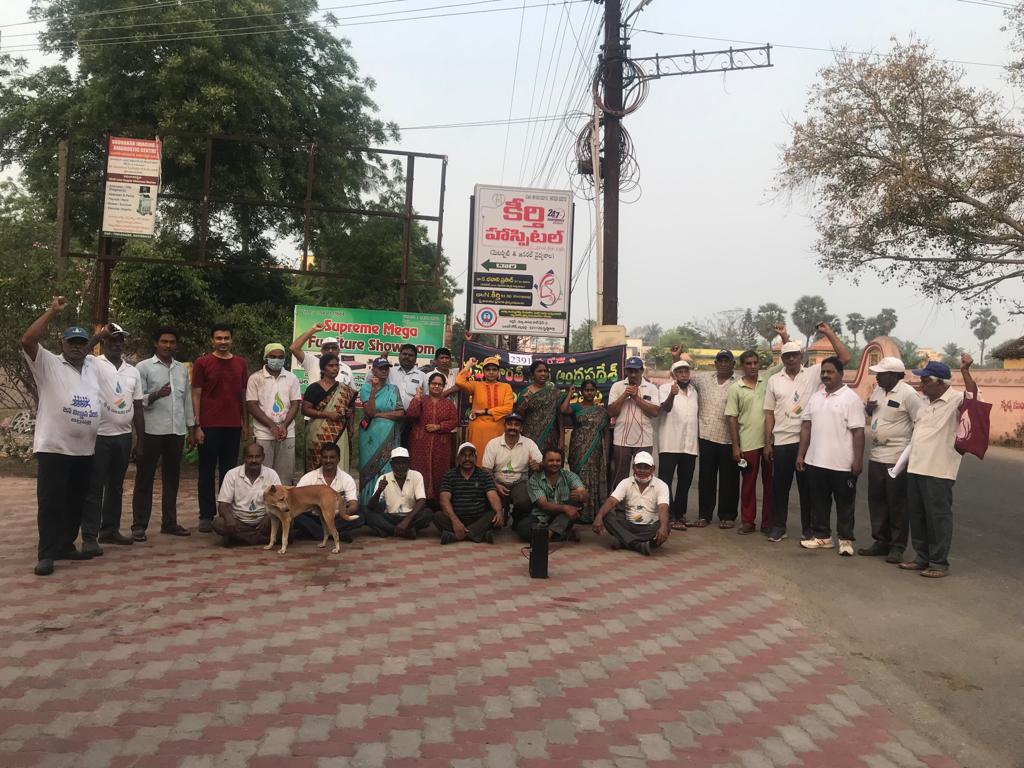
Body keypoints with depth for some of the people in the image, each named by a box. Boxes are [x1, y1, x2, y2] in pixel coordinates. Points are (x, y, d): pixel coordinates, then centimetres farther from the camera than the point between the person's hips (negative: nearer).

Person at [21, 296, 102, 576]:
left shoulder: (93, 365, 14)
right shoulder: (48, 364, -1)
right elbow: (27, 340, -16)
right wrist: (52, 312, -16)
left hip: (84, 451, 6)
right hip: (53, 448, -6)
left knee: (75, 503, 13)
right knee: (51, 503, -2)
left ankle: (66, 546, 24)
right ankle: (46, 554, 2)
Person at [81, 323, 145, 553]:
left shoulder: (132, 371, 11)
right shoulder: (94, 365, -3)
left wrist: (141, 440, 10)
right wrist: (97, 336, -22)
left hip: (124, 436, 5)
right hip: (99, 436, -5)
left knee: (116, 486, 13)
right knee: (94, 487, -3)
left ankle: (110, 530, 23)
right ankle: (89, 537, 0)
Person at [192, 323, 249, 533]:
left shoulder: (240, 363, 10)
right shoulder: (202, 363, 0)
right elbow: (196, 395, -2)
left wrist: (245, 423, 10)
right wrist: (197, 425, -7)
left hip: (233, 426, 3)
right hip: (209, 426, -3)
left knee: (230, 471, 8)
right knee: (207, 472, 4)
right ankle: (206, 516, 10)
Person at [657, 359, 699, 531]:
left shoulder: (694, 391, 15)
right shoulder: (665, 388, -4)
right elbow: (666, 407, -22)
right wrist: (672, 394, -43)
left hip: (690, 445, 6)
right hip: (670, 444, -6)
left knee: (685, 483, 12)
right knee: (665, 482, -6)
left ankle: (679, 514, 23)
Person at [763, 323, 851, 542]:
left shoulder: (814, 373, 1)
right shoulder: (774, 380, 6)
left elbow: (844, 358, -6)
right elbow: (769, 414, 7)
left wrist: (829, 333, -10)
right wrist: (767, 443, 4)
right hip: (782, 442, 1)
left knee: (807, 487, 8)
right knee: (780, 486, 7)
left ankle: (808, 529, 19)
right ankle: (778, 527, 19)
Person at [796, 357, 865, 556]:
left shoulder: (851, 398, -8)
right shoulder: (815, 397, 10)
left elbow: (858, 431, -11)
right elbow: (806, 427, 12)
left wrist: (858, 460, -15)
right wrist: (801, 454, 8)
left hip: (842, 464, -5)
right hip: (816, 461, 6)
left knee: (844, 503, 6)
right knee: (819, 501, 13)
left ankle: (845, 539, 18)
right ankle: (822, 536, 25)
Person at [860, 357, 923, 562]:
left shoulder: (908, 394, -15)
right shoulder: (879, 390, 9)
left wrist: (910, 446, -12)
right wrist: (868, 409, 1)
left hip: (897, 457, -8)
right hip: (876, 454, 8)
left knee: (897, 503, 1)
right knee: (876, 500, 12)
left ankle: (897, 547, 12)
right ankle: (881, 542, 24)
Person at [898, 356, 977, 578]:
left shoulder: (955, 400, -10)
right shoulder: (925, 401, 15)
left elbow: (972, 396, -32)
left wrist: (965, 370, -36)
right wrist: (909, 459, 23)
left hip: (938, 471, -8)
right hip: (916, 468, 8)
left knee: (938, 517, 0)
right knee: (916, 515, 14)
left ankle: (939, 563, 10)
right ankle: (922, 558, 25)